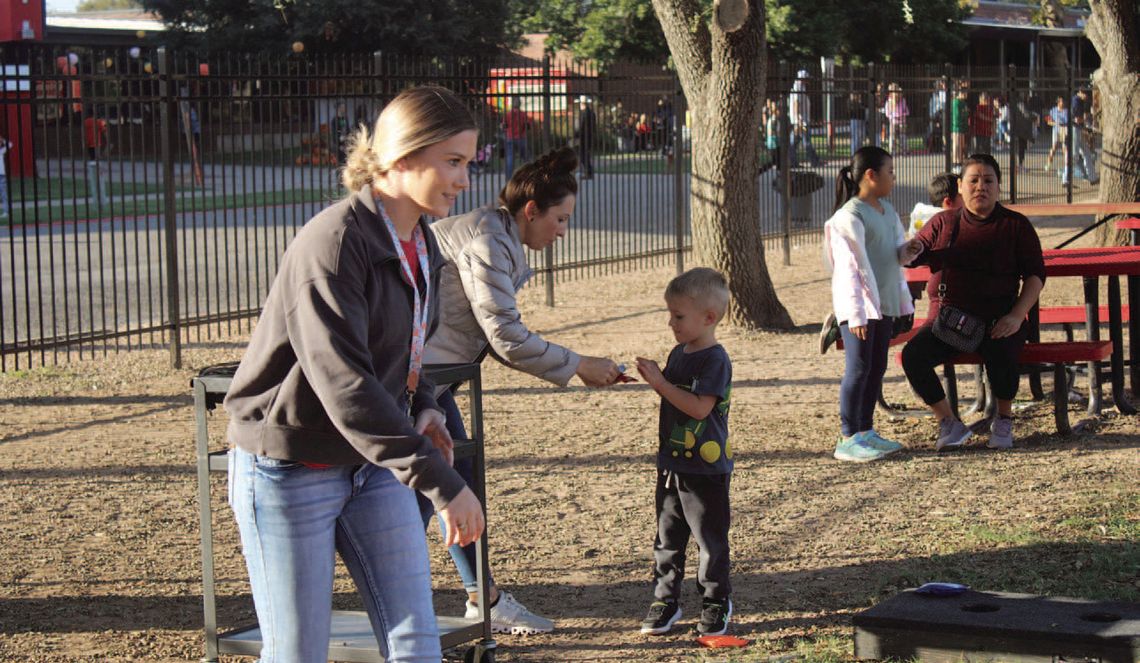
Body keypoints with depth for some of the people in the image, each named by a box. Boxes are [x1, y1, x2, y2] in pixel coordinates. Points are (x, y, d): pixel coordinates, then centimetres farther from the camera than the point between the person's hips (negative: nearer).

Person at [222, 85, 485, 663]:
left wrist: (422, 406, 0)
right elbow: (344, 385, -30)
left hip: (373, 463, 8)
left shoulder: (422, 247, 5)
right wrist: (441, 482, -31)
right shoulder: (333, 243, -23)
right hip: (289, 469, -7)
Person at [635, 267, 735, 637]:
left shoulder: (715, 360, -16)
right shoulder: (678, 353, 10)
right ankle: (665, 601, 20)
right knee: (668, 537, 12)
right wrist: (653, 379, 1)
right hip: (672, 464, 8)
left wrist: (659, 383, -24)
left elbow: (699, 407, -25)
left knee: (710, 538, 4)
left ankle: (716, 602, 16)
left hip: (705, 469, -8)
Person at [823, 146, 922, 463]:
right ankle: (848, 438, -3)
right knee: (859, 368, -8)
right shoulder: (850, 217, -16)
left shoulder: (887, 211, 12)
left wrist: (907, 251, -1)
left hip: (884, 302, 9)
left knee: (877, 368, 13)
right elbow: (849, 267, -20)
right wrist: (856, 314, -24)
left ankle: (866, 431, 22)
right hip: (859, 305, -9)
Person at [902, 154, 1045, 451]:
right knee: (913, 355, -25)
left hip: (998, 318, -2)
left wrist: (1017, 316, -12)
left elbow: (1035, 274, 2)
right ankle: (950, 425, -8)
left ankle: (1004, 421, -4)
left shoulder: (1016, 225, 4)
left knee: (1000, 355, -35)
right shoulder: (944, 223, 10)